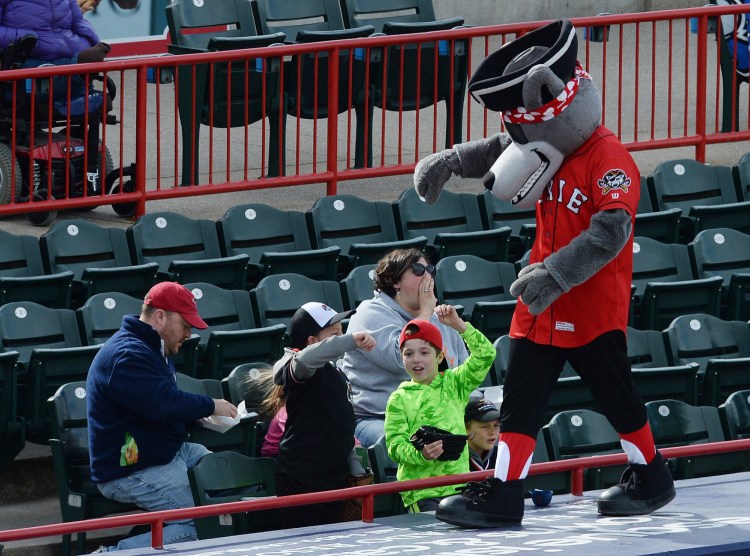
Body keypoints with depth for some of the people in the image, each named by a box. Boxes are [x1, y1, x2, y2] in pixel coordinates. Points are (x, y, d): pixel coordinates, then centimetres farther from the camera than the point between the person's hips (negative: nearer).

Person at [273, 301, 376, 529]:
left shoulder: (337, 374, 18)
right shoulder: (304, 372, -11)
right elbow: (305, 359, -39)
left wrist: (355, 468, 22)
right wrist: (351, 340, -44)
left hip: (334, 474, 9)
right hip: (301, 476, -9)